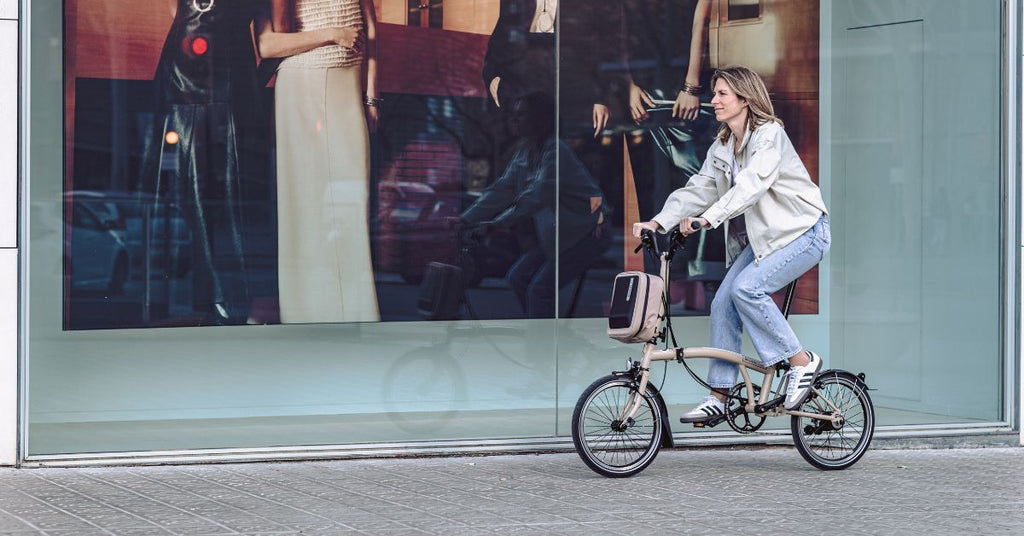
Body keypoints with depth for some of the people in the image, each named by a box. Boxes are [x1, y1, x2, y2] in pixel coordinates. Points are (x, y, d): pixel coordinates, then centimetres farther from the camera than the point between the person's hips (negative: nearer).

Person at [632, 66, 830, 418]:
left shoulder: (769, 134, -17)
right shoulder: (721, 148, 9)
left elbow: (752, 184, -32)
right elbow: (699, 189, 6)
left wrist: (708, 218, -41)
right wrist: (660, 222, -9)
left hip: (803, 231, -8)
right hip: (763, 238, 8)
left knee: (746, 287, -25)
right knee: (723, 303, -4)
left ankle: (802, 361, -11)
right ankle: (718, 397, 0)